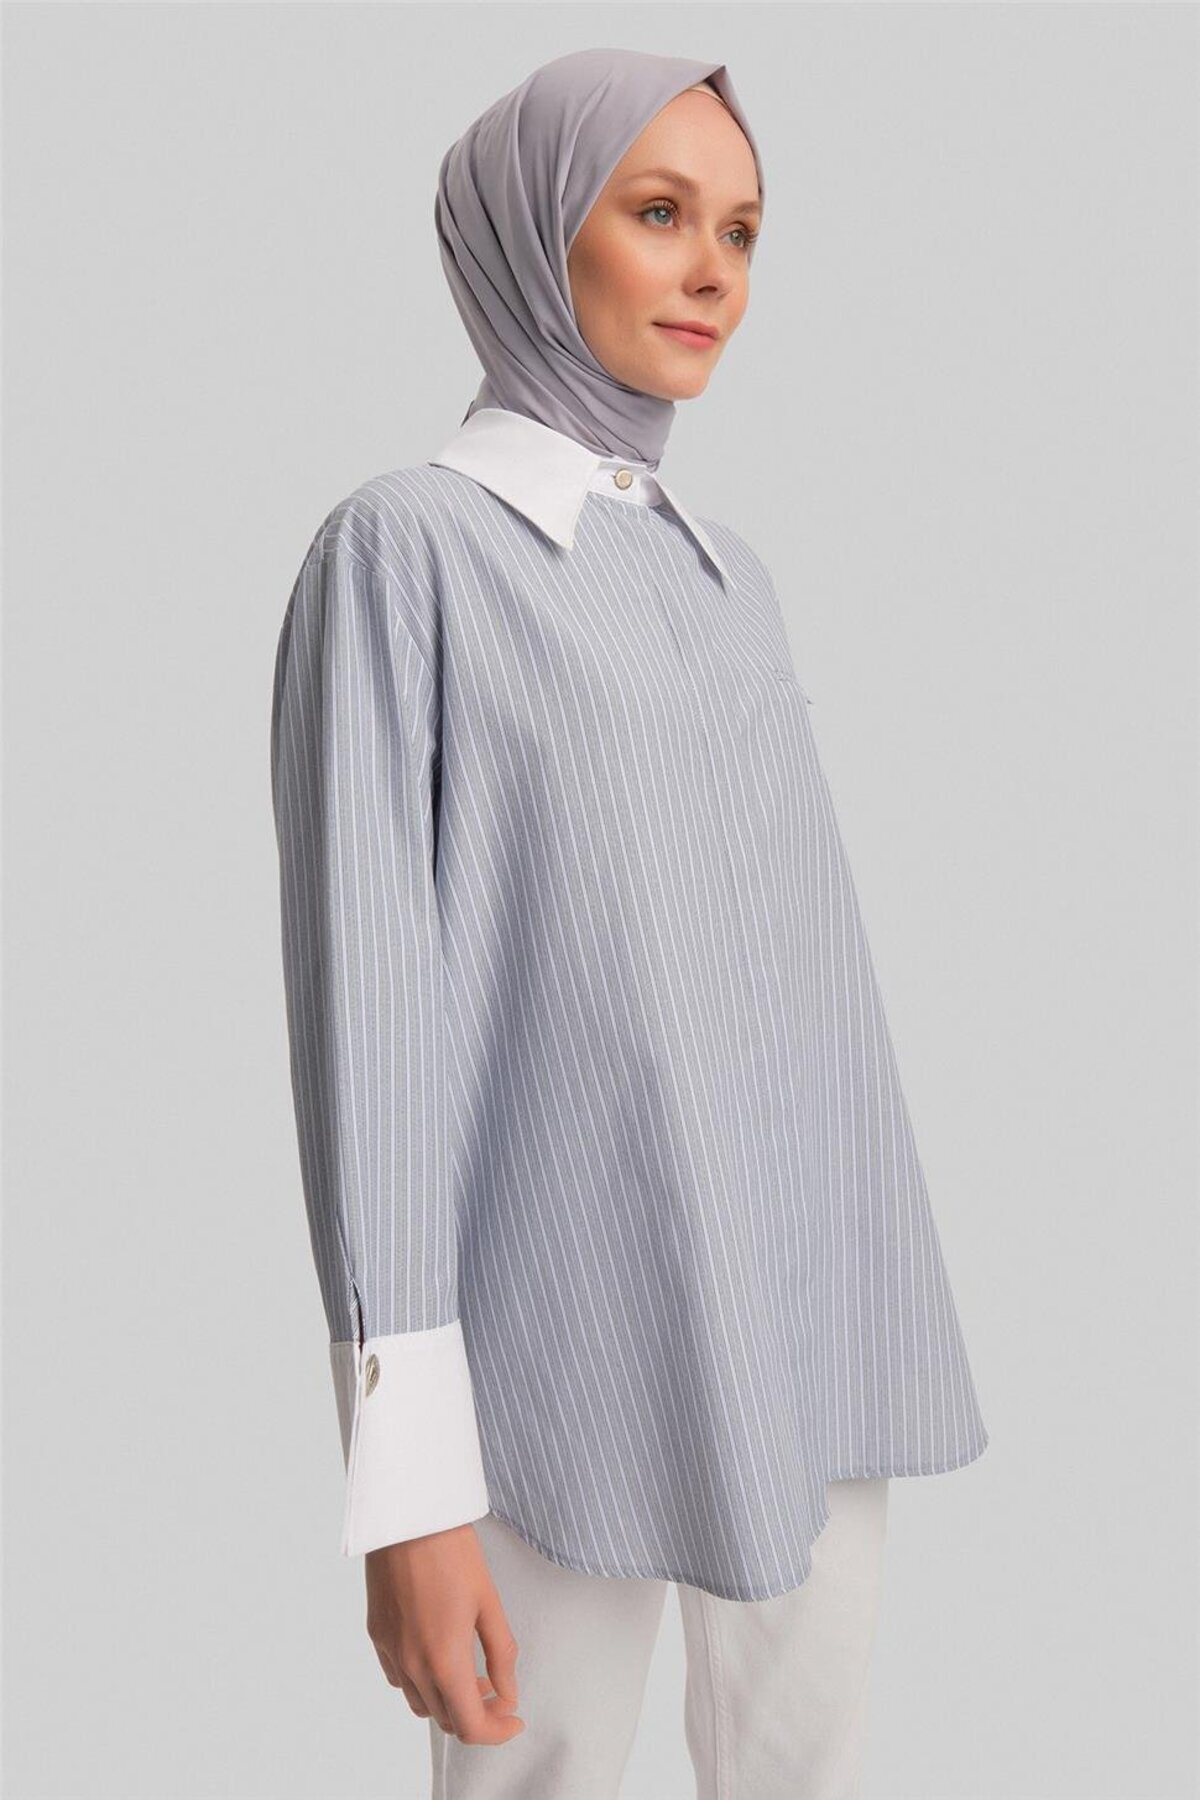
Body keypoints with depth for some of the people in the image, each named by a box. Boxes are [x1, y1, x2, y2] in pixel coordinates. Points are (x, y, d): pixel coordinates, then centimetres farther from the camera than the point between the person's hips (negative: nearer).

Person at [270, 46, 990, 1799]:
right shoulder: (402, 546, -9)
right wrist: (409, 1478, -17)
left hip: (800, 1308, 7)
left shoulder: (725, 582, 13)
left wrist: (876, 1304, 17)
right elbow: (372, 999, -14)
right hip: (579, 1325, -6)